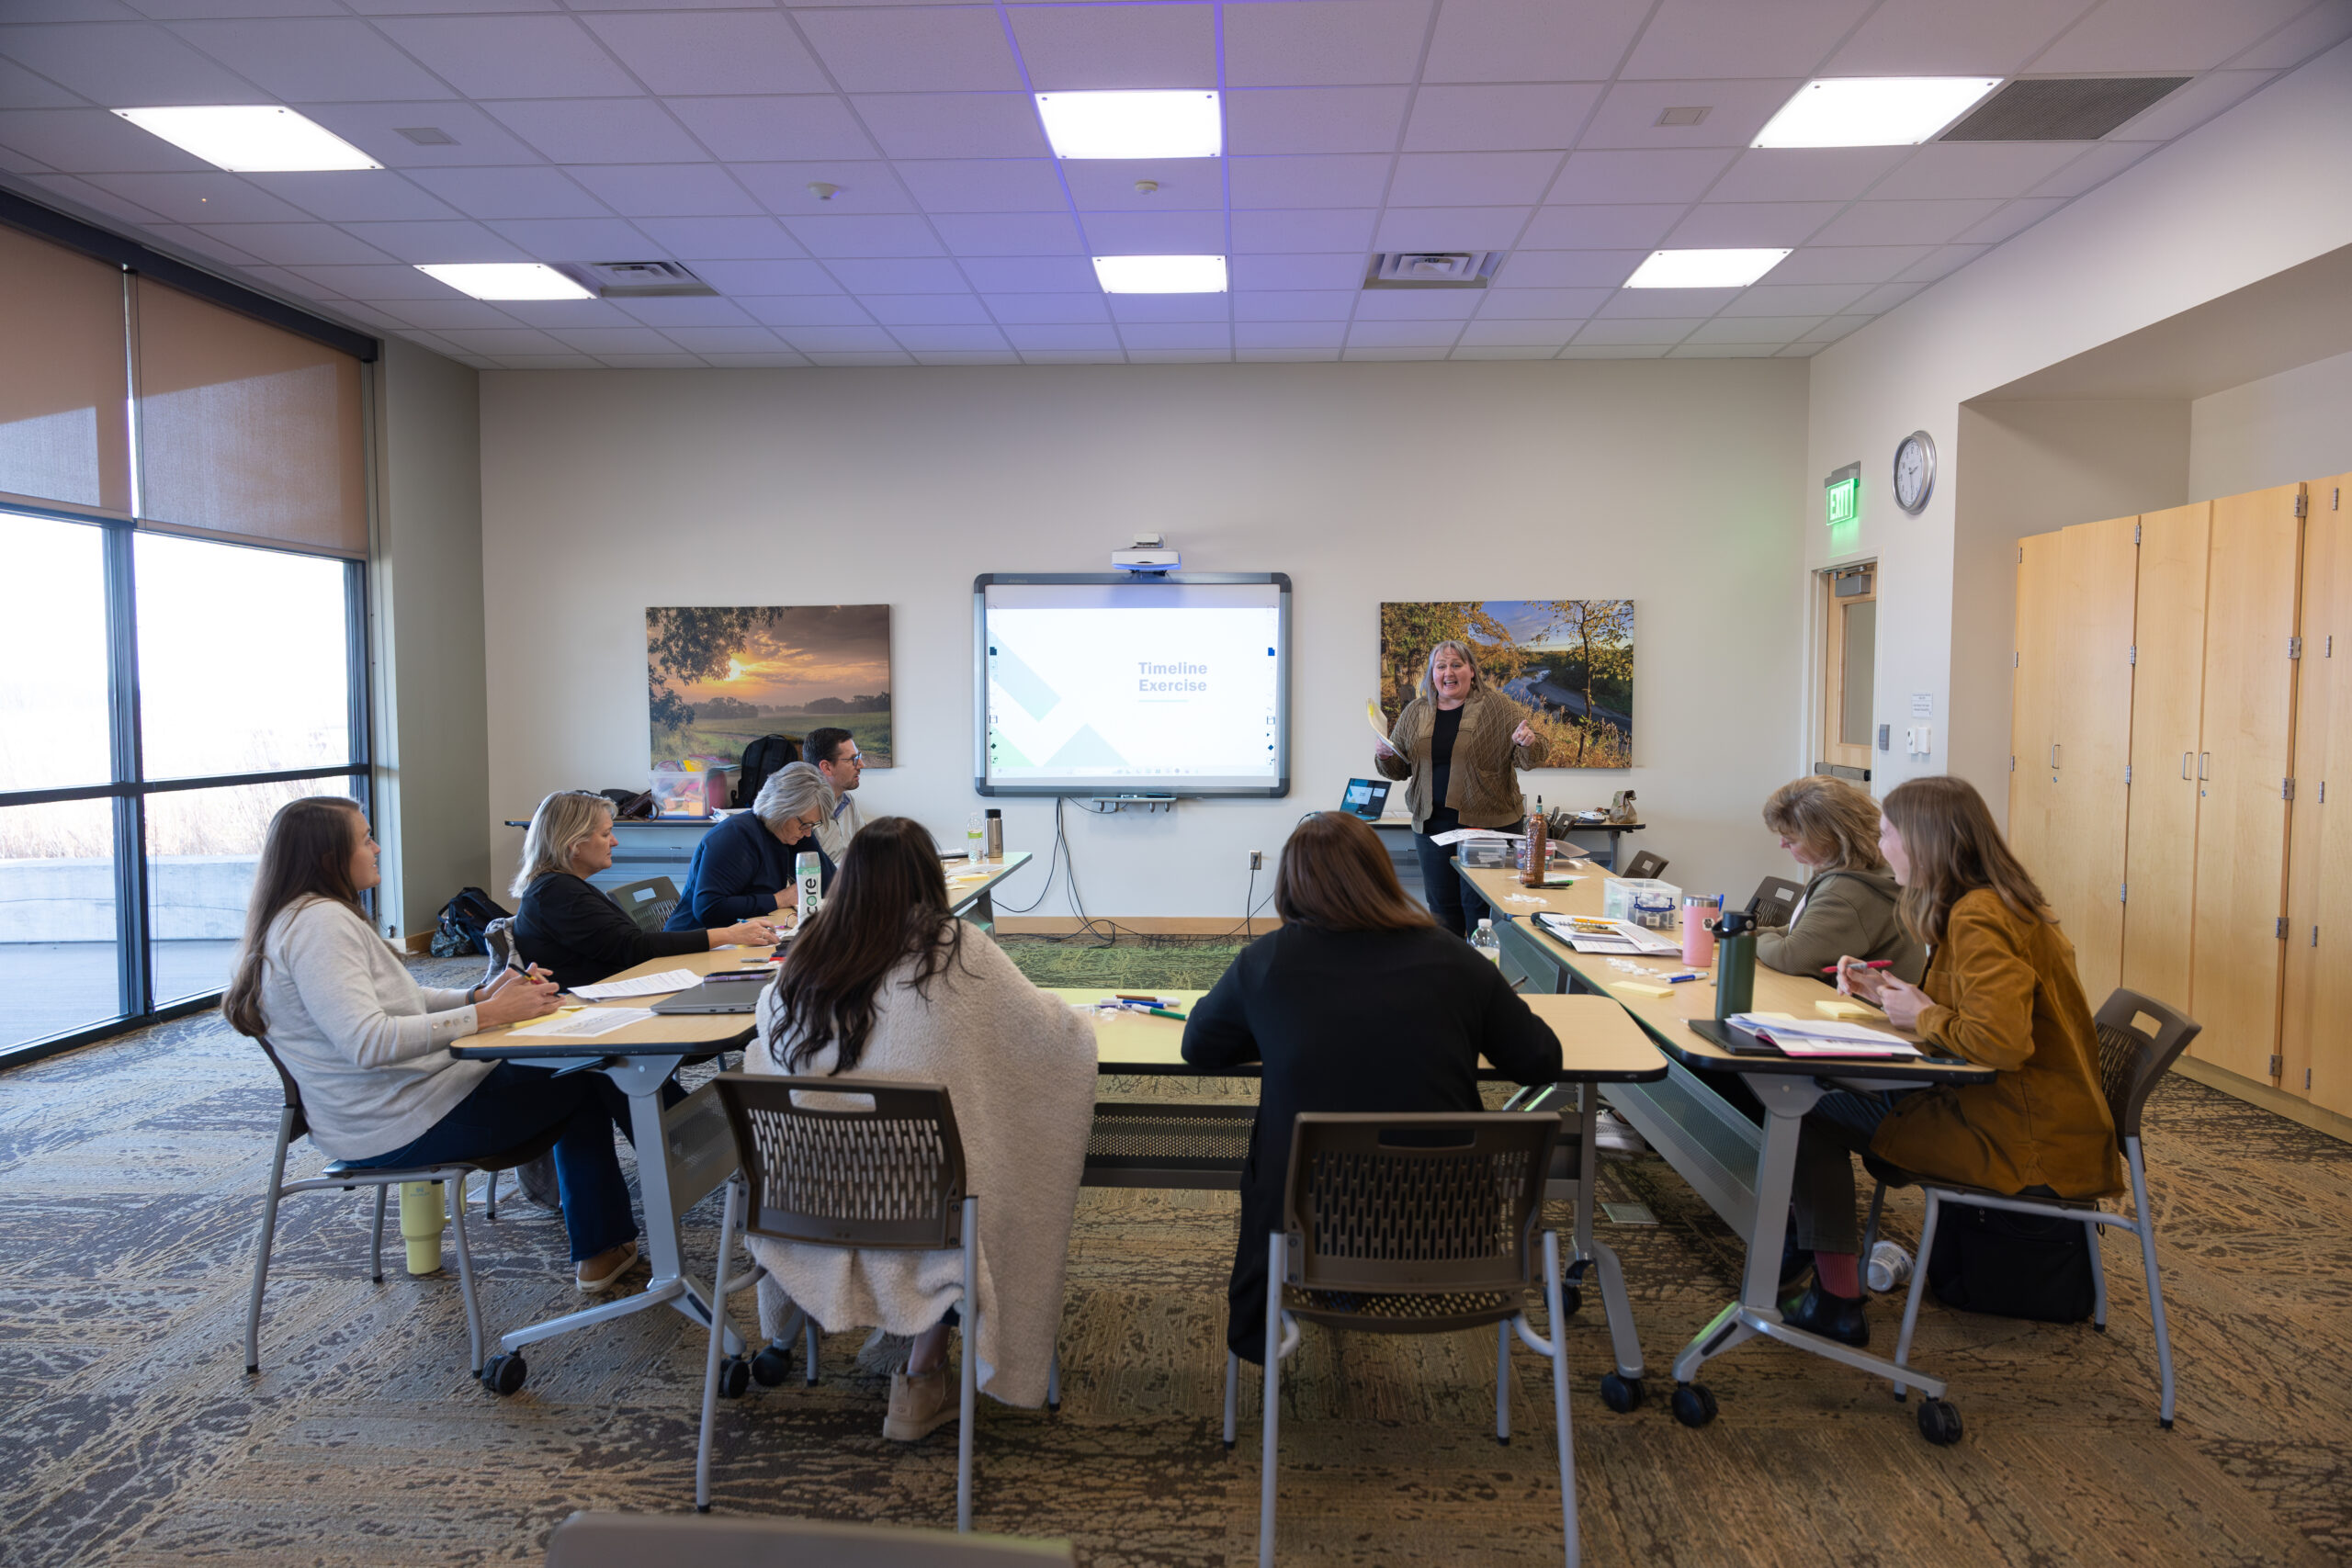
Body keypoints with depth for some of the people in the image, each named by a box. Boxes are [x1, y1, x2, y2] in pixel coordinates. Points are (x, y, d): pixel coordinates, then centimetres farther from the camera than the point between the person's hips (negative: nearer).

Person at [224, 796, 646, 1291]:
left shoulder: (307, 918, 13)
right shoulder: (320, 922, -21)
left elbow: (395, 1003, 16)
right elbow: (367, 1042, -31)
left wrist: (481, 995, 1)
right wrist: (488, 1014, -28)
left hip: (382, 1111, 11)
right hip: (402, 1124, -10)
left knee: (575, 1068, 14)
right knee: (585, 1078, 1)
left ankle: (600, 1250, 15)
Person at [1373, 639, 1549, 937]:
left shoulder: (1497, 707, -1)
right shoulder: (1415, 713, 9)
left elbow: (1529, 759, -3)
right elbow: (1399, 768, 14)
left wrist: (1528, 744, -25)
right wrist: (1384, 757, -8)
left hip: (1486, 823, -4)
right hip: (1431, 823, 4)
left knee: (1479, 904, -2)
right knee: (1441, 905, 11)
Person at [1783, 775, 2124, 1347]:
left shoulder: (1978, 918, -21)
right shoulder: (1996, 903, 11)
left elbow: (2002, 1040, -33)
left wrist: (1922, 1016, -15)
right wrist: (1887, 989, 9)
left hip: (2028, 1144, -10)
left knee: (1816, 1110, -8)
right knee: (1830, 1092, 13)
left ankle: (1835, 1302, 0)